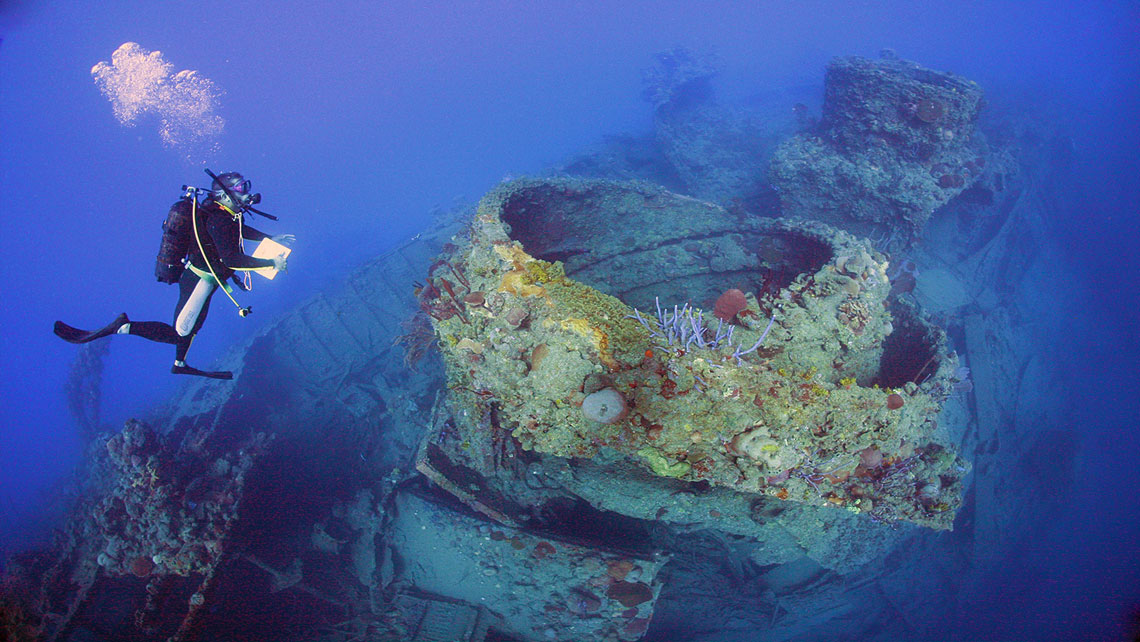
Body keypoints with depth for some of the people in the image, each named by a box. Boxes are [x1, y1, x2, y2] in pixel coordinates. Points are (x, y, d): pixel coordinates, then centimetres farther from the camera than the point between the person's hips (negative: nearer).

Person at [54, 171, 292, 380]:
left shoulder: (220, 211, 3)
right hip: (200, 281, -10)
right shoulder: (219, 221, -26)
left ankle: (180, 364, 44)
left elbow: (238, 230, 25)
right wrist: (271, 263, -27)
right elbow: (232, 259, -33)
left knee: (192, 322, 27)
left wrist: (270, 239, 22)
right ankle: (122, 327, -11)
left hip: (192, 272, 10)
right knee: (179, 333, -6)